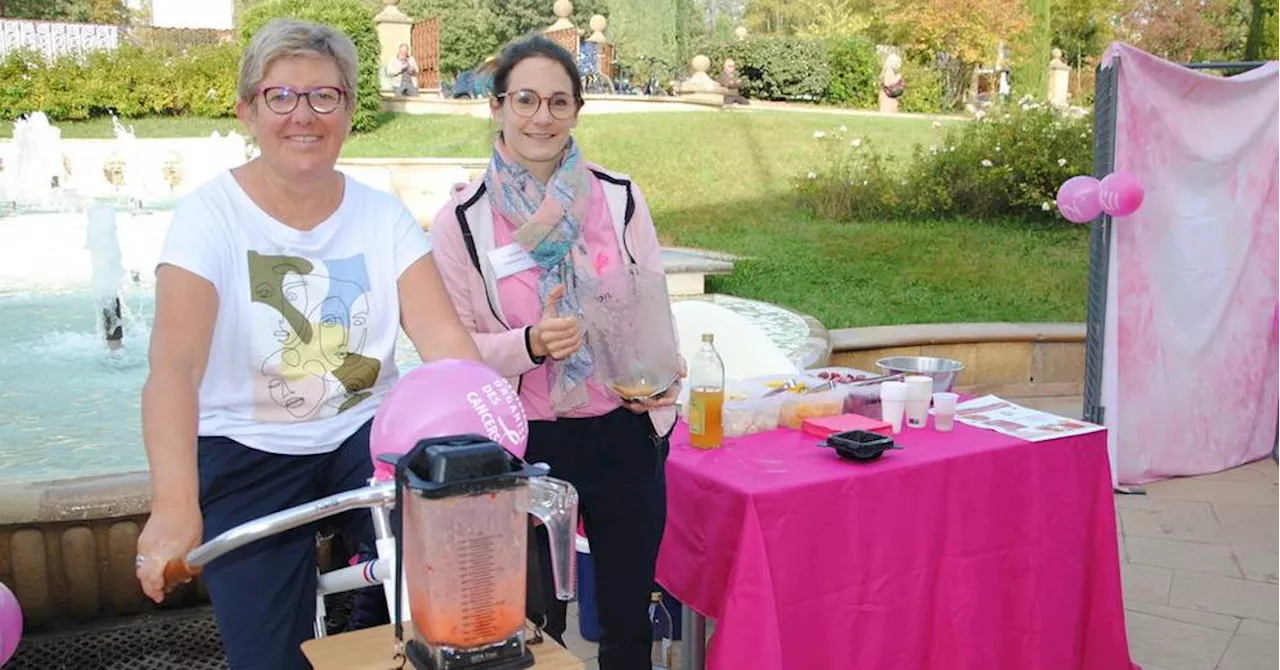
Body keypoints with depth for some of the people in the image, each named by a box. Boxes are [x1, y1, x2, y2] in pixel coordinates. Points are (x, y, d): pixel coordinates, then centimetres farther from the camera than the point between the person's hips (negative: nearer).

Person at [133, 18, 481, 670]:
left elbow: (444, 337, -13)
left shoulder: (381, 214, -2)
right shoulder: (211, 213, -11)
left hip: (367, 434, 2)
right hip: (247, 451, -2)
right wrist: (174, 504, -38)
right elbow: (174, 364, -23)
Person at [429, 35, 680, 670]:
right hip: (525, 443, -1)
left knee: (629, 618, 15)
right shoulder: (462, 219, -7)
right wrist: (529, 344, -23)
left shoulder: (618, 198, -1)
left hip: (624, 432, 2)